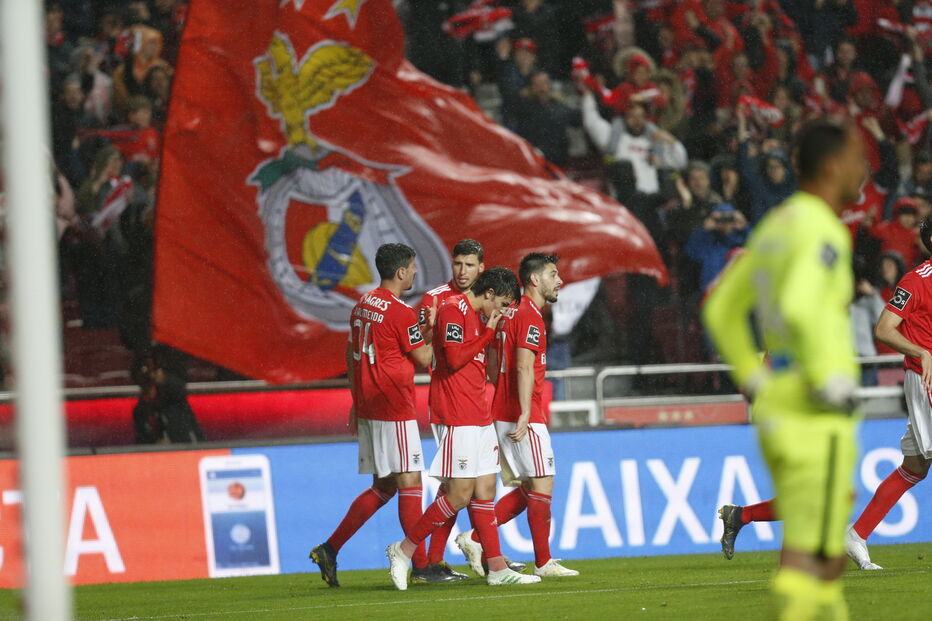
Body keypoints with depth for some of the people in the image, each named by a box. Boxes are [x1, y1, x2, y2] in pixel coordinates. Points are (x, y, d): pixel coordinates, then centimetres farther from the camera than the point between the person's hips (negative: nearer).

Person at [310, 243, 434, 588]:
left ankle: (330, 549, 8)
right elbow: (424, 358, -6)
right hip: (394, 409, -8)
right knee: (410, 482, -4)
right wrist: (432, 328, 9)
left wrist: (357, 402, 25)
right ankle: (421, 565, -3)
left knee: (383, 486, 13)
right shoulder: (401, 312, -14)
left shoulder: (362, 307, 12)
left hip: (367, 406, 8)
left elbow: (351, 356, 19)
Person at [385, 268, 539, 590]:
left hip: (479, 417, 10)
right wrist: (488, 332, -12)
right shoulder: (453, 310, -10)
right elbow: (454, 359, -19)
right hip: (457, 418, -10)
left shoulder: (474, 315, 19)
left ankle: (497, 568, 9)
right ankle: (404, 550, 0)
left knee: (485, 490, 8)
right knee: (460, 494, -10)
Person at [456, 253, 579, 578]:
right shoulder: (530, 317, -12)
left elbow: (494, 366, 21)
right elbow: (524, 368, -21)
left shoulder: (510, 313, 17)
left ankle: (474, 539, 5)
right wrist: (525, 414, -27)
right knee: (542, 485, -4)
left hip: (503, 415, 9)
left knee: (525, 490, 12)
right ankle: (543, 562, 0)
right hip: (524, 417, -9)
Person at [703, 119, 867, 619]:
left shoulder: (774, 225, 16)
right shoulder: (823, 230, -12)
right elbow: (800, 310, -29)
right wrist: (830, 383, -20)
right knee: (810, 557, -10)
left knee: (830, 558, 15)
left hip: (775, 408, 9)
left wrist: (755, 381, 19)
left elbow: (722, 311, 22)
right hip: (816, 415, -9)